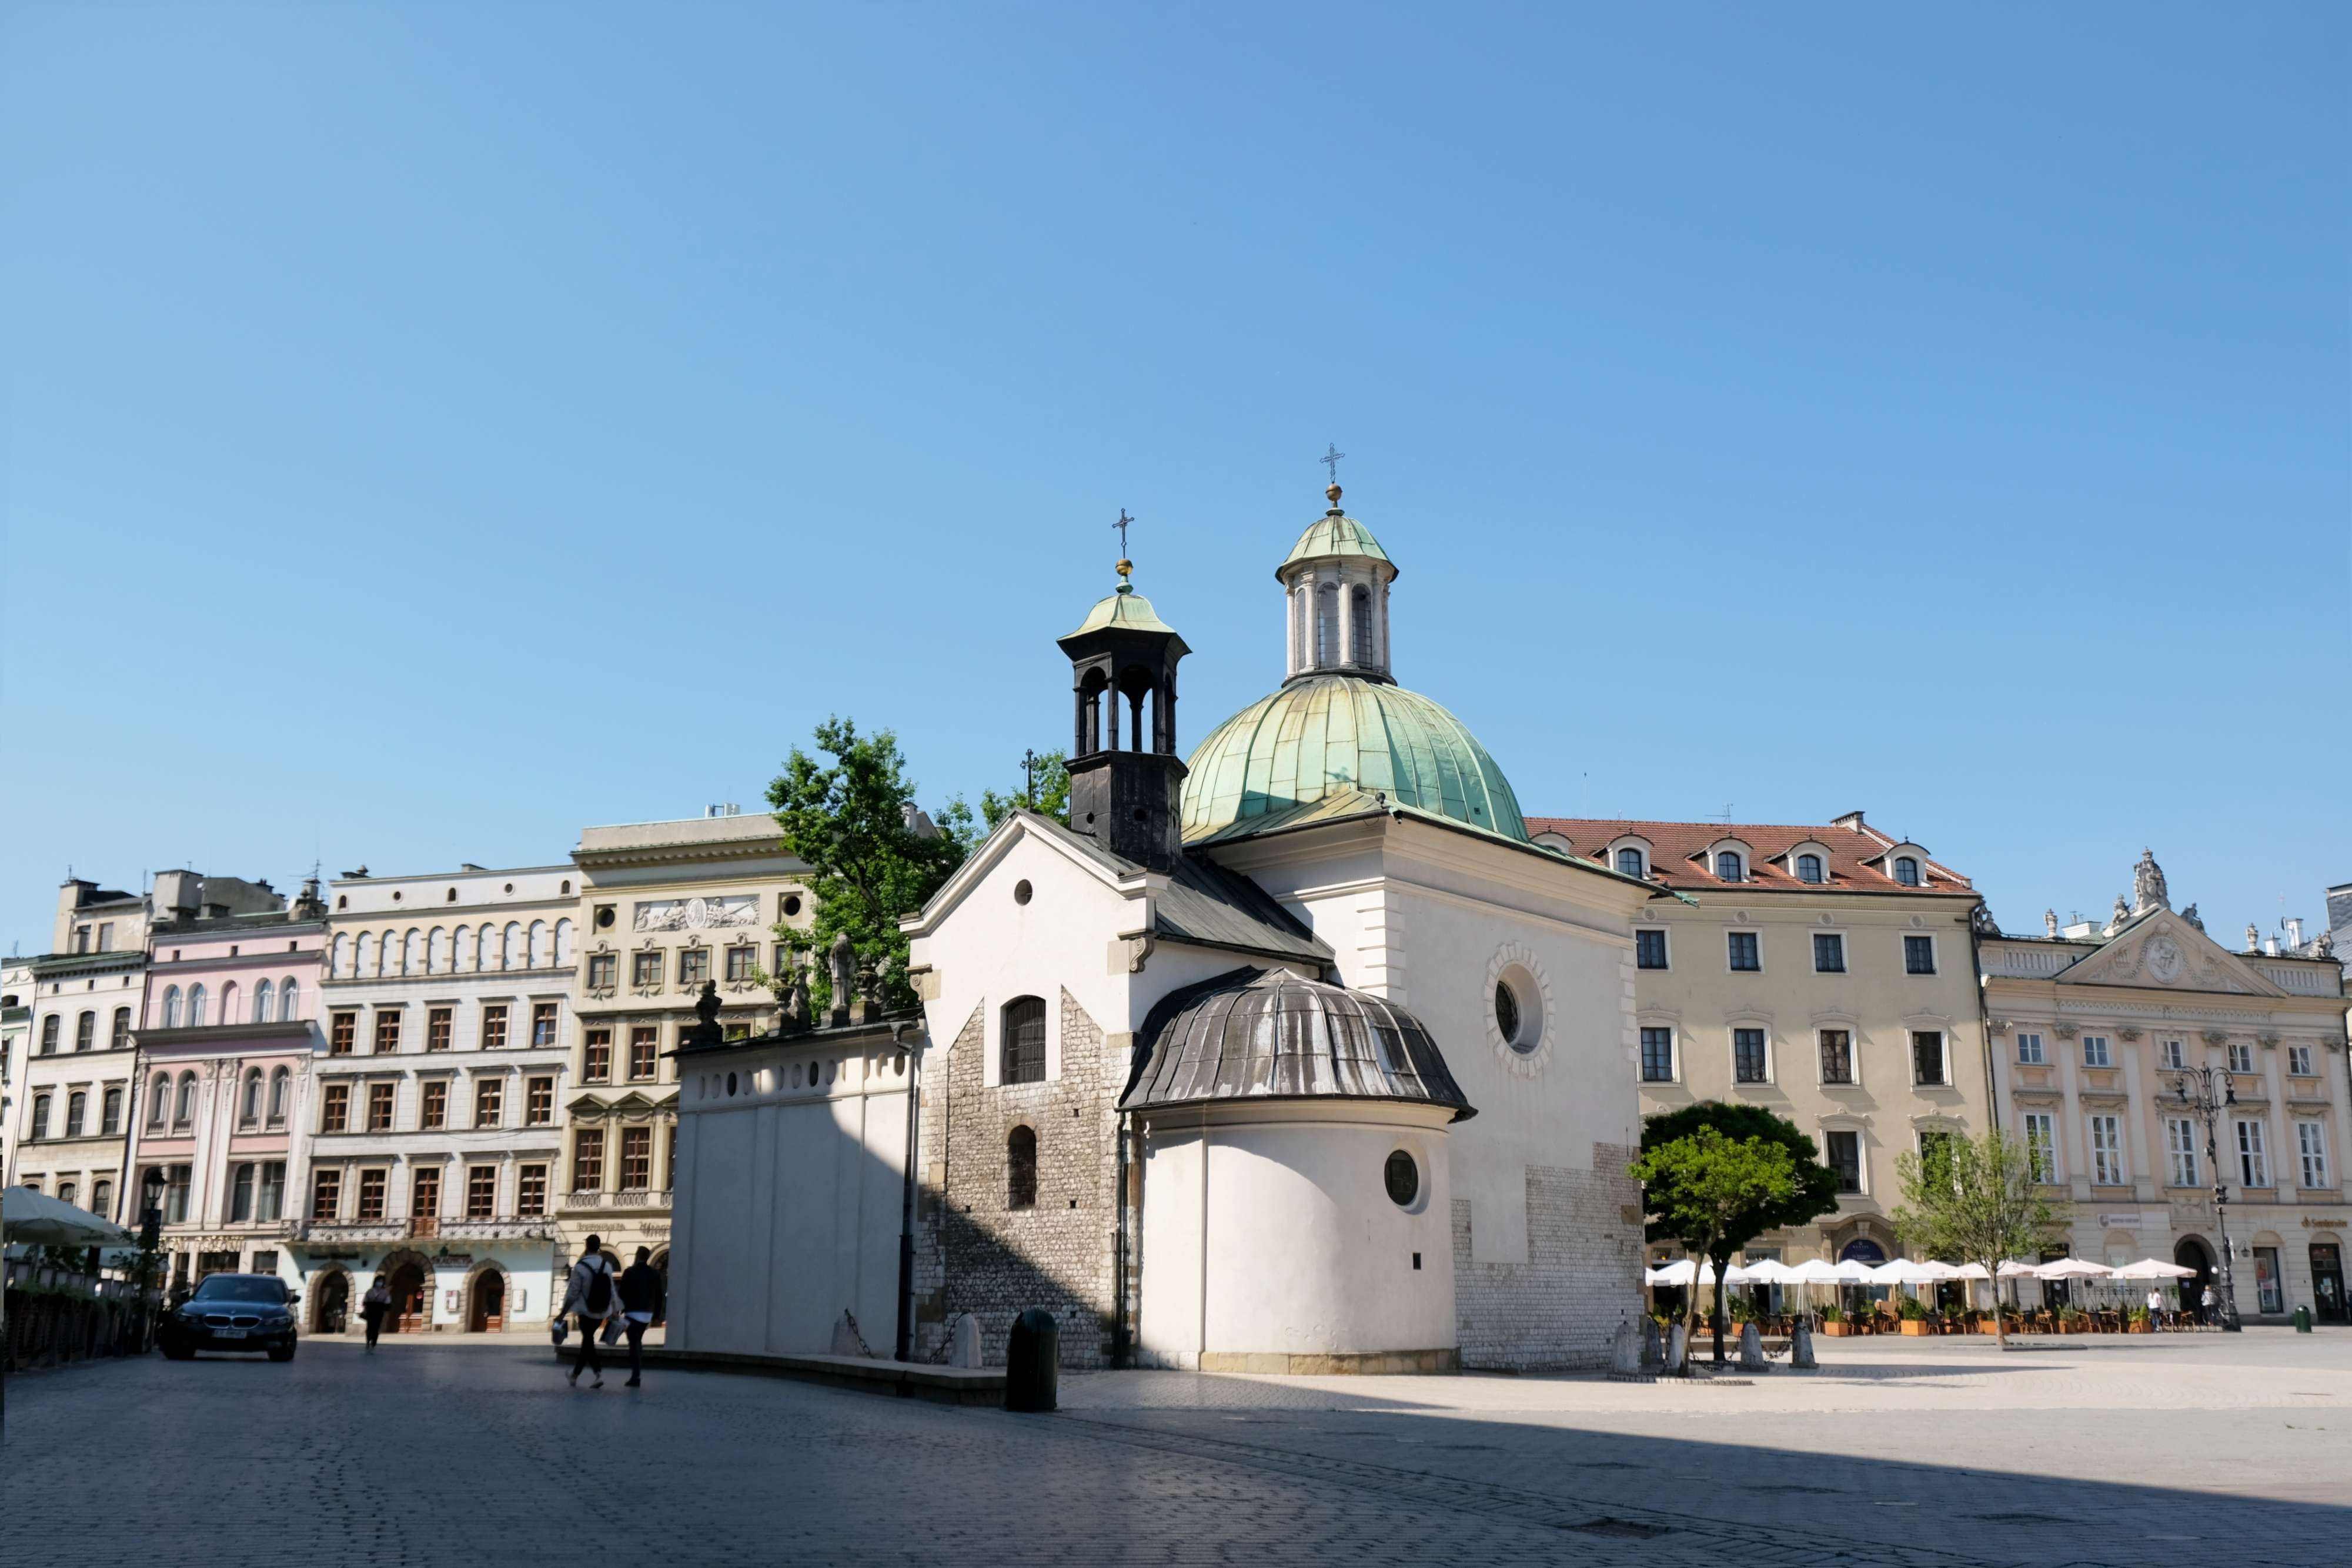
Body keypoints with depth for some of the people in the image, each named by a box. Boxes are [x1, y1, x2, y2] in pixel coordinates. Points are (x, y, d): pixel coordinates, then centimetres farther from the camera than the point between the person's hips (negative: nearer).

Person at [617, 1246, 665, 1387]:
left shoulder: (629, 1272, -6)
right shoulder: (655, 1274, 7)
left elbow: (623, 1293, -8)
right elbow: (659, 1296, 9)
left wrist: (621, 1310, 0)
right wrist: (656, 1315, 14)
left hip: (632, 1313, -5)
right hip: (647, 1314, 5)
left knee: (634, 1344, -6)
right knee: (638, 1342, 19)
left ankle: (636, 1376, -14)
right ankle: (638, 1372, 19)